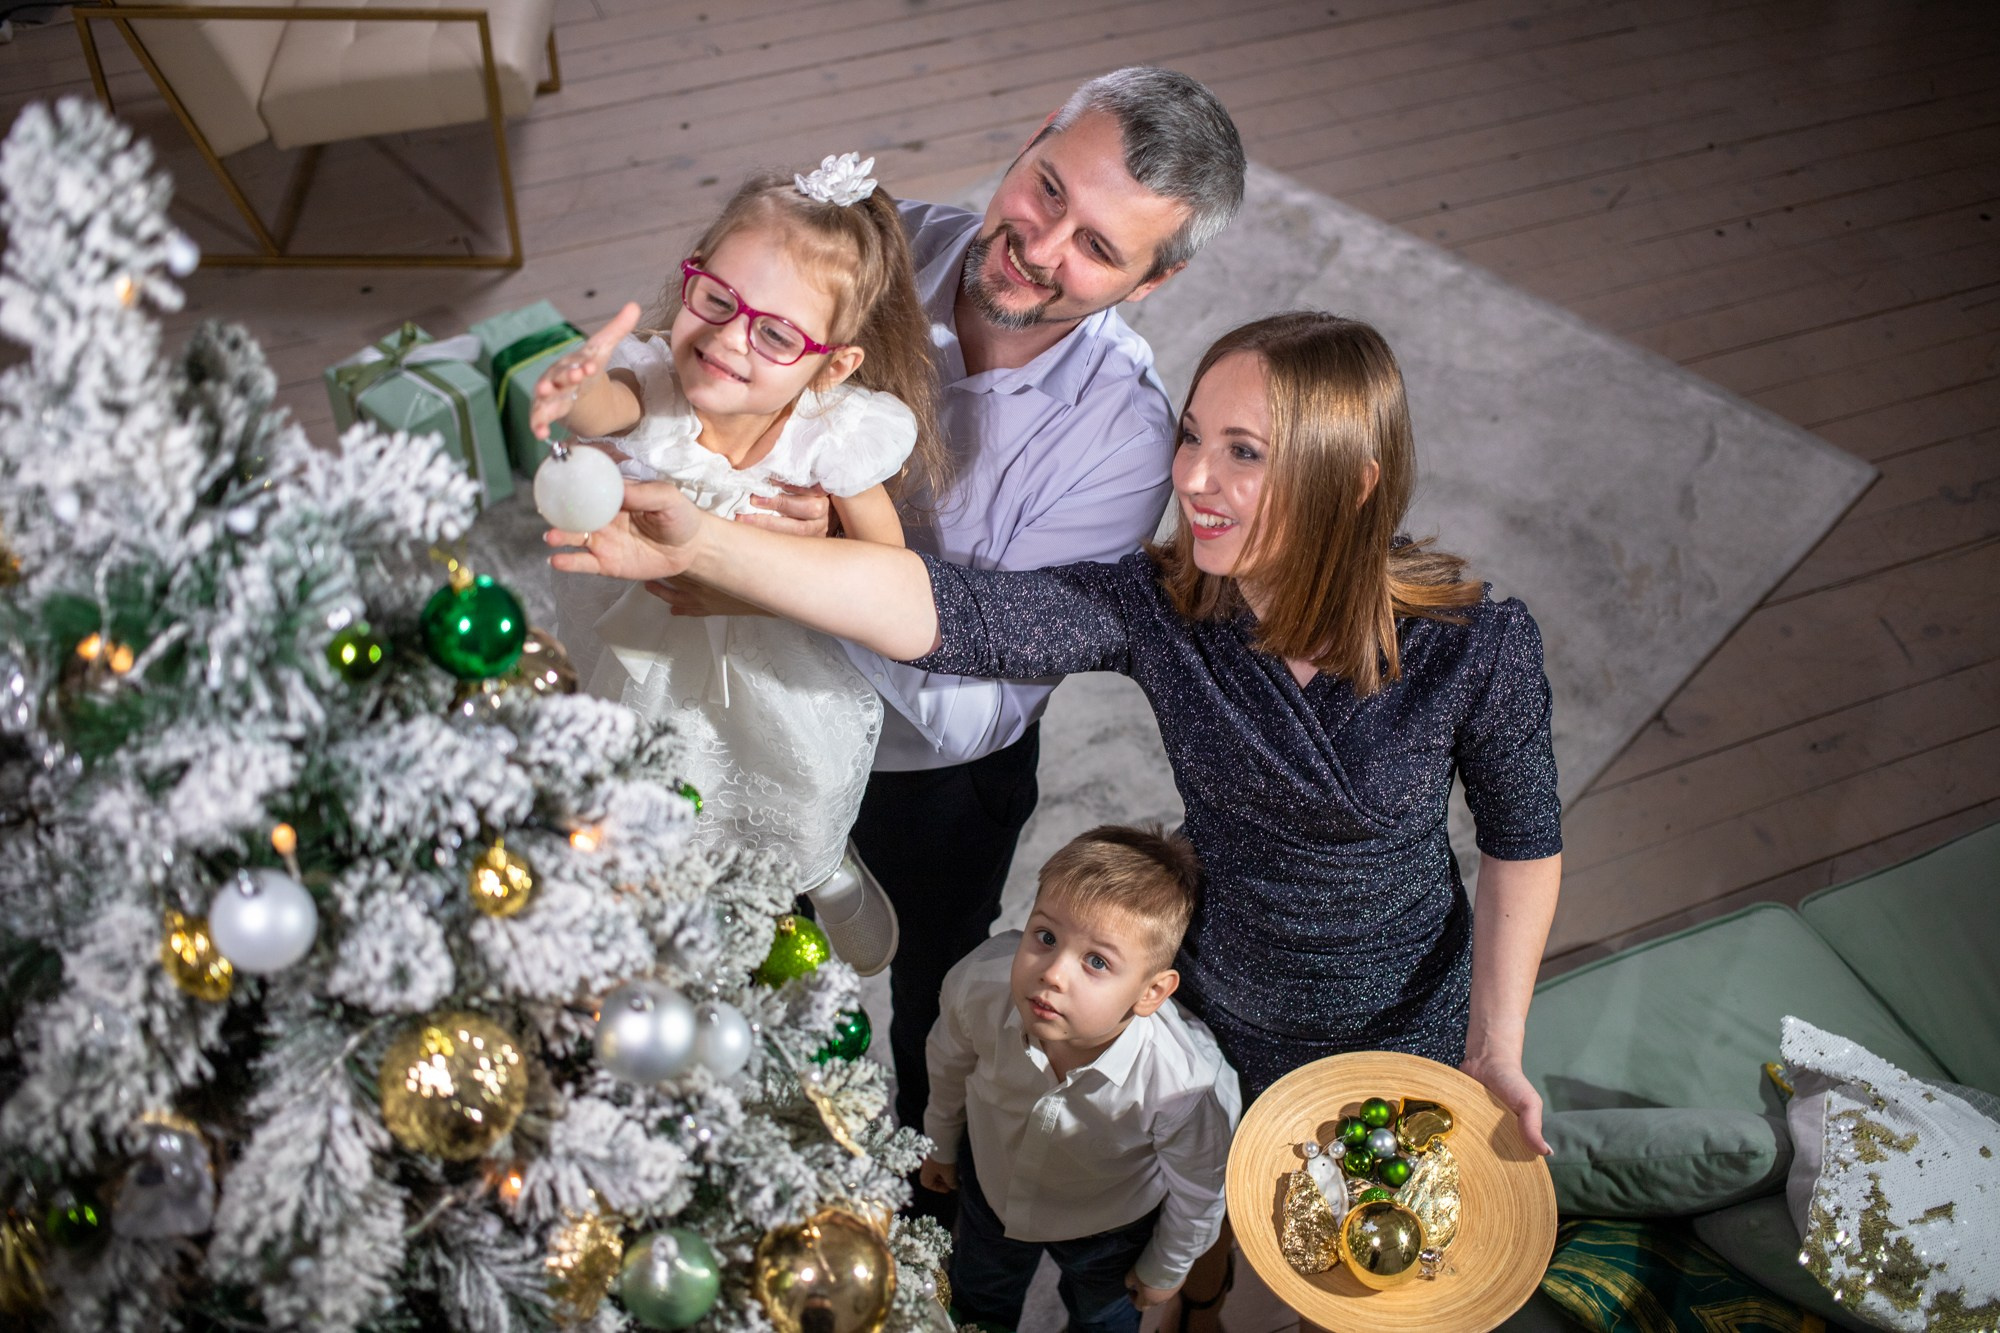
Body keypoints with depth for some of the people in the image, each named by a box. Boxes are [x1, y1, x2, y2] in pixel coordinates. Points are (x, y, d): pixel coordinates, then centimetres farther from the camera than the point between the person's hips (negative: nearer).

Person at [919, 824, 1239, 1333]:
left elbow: (1199, 1190, -20)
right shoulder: (980, 981, -39)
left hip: (1110, 1226, -2)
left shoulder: (1188, 1085, -45)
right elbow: (950, 1060, -11)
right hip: (991, 1183, 2)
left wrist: (1166, 1268, -1)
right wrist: (941, 1141, 7)